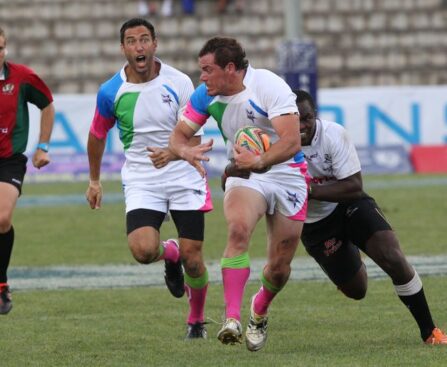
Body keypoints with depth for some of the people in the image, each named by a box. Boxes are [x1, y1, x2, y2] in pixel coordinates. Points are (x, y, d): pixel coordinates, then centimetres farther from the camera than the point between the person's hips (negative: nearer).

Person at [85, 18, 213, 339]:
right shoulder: (111, 92, -5)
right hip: (141, 181, 0)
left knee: (192, 259, -3)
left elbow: (194, 138, -5)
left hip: (185, 177, 0)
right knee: (143, 250, -23)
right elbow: (97, 135, 13)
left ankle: (197, 320, 24)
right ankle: (170, 253, 15)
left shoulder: (179, 83, -8)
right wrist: (94, 180, 20)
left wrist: (172, 153, -27)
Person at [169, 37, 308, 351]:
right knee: (238, 229, -30)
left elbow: (291, 141, -33)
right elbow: (179, 135, -1)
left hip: (286, 174, -2)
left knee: (280, 267, 3)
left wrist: (260, 161, -50)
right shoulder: (207, 95, -7)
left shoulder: (269, 87, -24)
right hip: (244, 174, 2)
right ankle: (232, 319, -36)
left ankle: (260, 311, 37)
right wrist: (186, 151, -26)